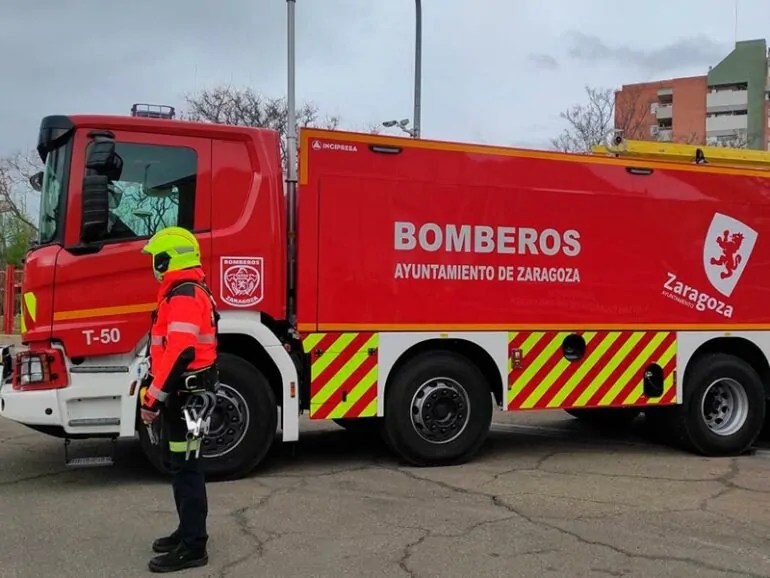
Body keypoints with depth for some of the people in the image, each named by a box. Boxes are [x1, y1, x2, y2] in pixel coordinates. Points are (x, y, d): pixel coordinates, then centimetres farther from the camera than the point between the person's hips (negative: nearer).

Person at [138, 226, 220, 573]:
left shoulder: (183, 297, -20)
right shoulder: (189, 293, 15)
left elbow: (179, 353, -28)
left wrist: (152, 398, -25)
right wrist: (156, 390, 25)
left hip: (185, 396, -11)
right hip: (183, 394, 11)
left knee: (184, 468, -5)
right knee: (178, 463, 19)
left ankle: (193, 547, 1)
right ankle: (189, 530, 30)